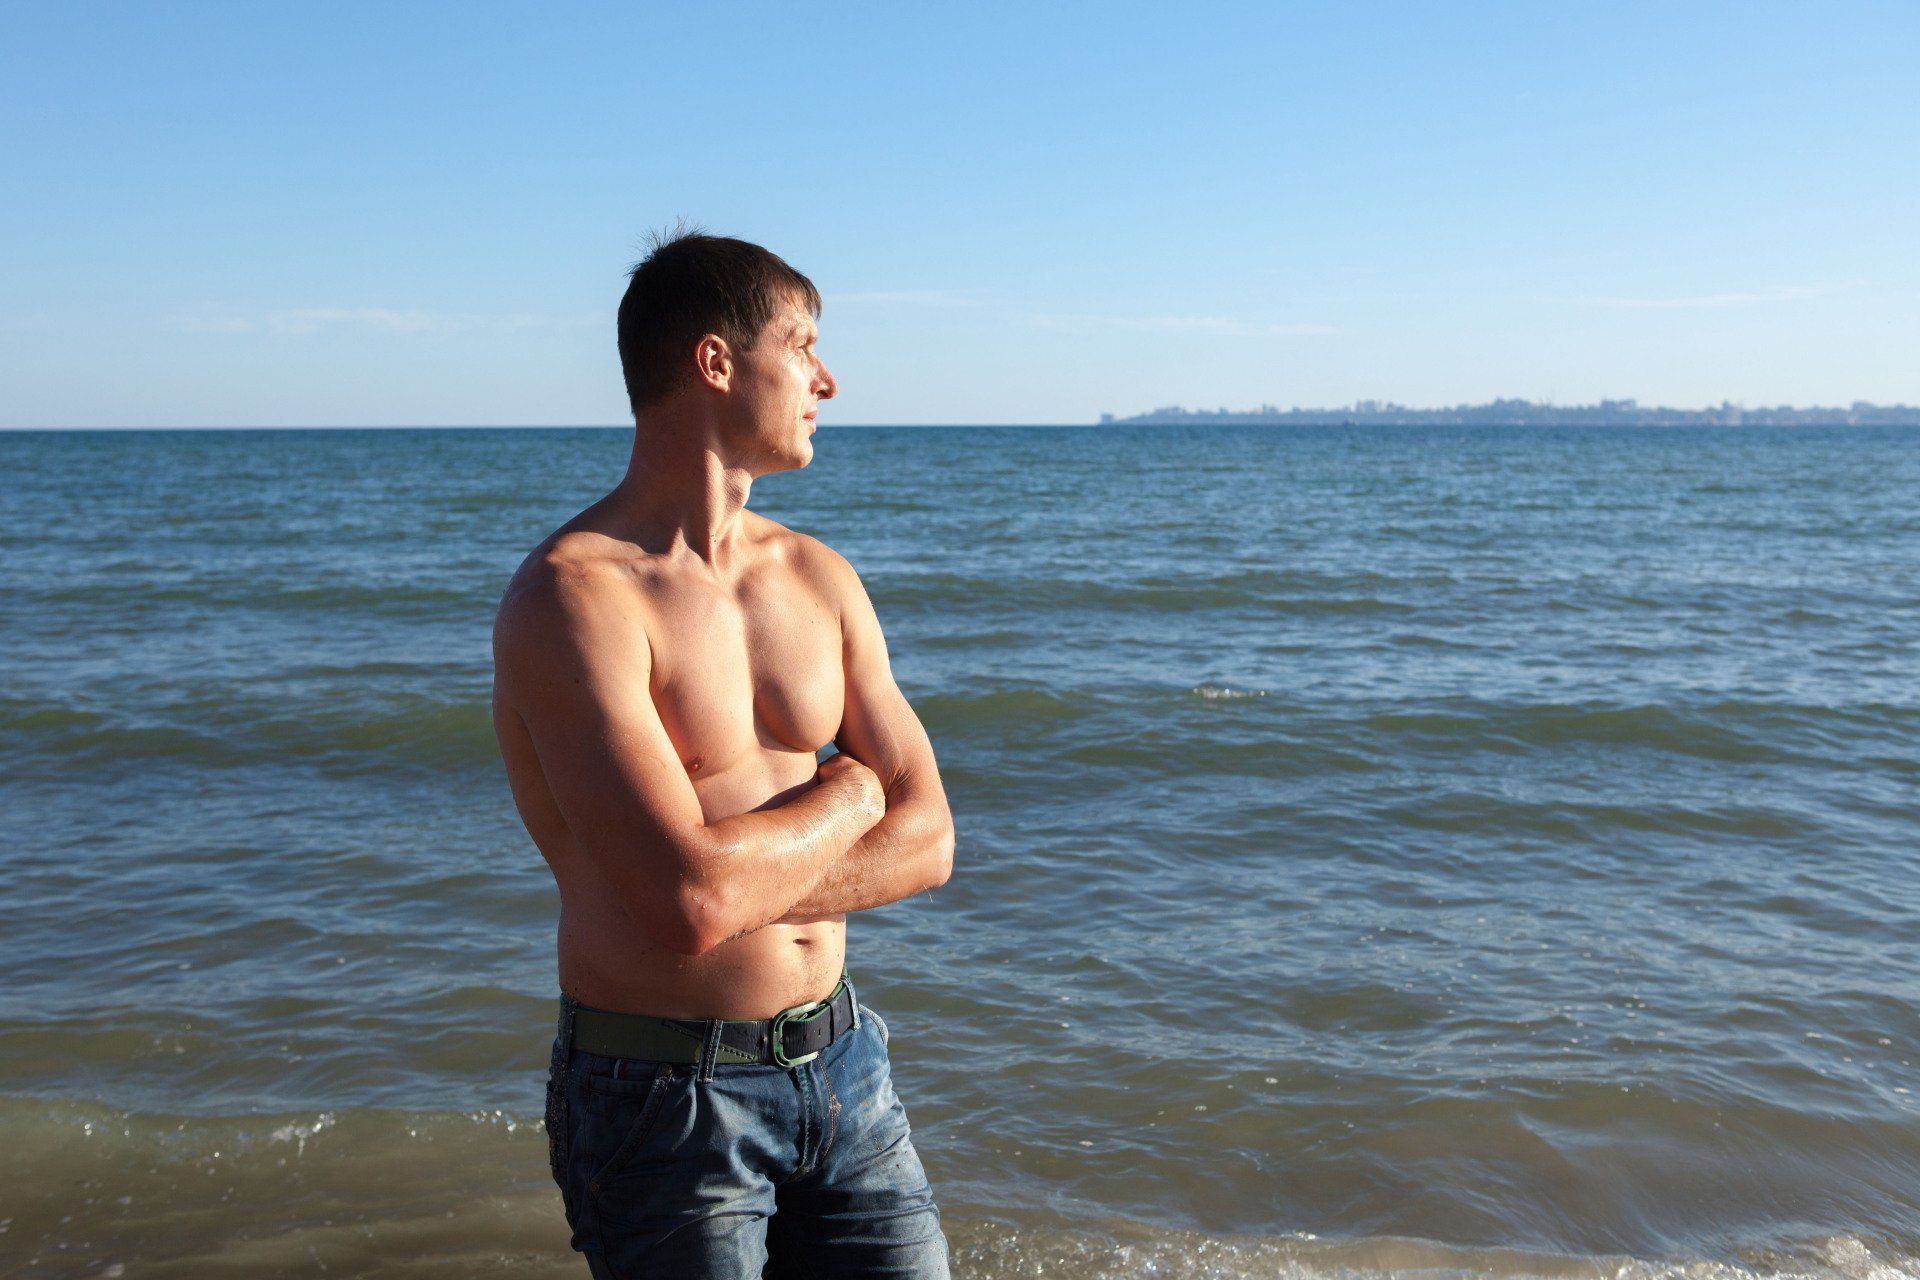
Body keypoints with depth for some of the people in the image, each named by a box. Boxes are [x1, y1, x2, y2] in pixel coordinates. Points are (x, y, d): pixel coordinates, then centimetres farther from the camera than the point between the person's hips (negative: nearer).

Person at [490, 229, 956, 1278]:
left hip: (841, 1065, 6)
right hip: (666, 1098, -5)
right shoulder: (572, 595, -17)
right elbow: (690, 903, -27)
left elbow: (925, 842, 1)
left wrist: (739, 878, -15)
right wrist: (845, 796, -9)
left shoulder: (817, 577, 5)